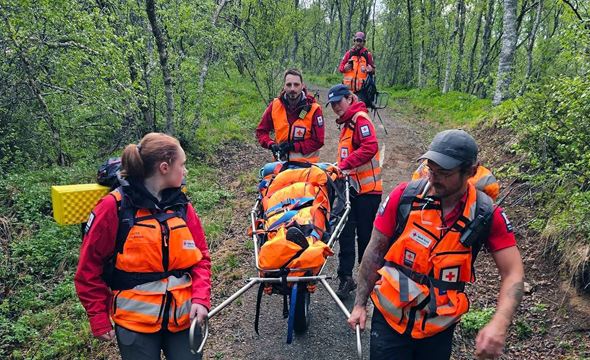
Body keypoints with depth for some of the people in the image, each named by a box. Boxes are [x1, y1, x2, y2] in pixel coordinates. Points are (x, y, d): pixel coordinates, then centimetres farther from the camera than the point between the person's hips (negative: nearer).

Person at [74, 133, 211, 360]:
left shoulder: (182, 206, 2)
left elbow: (201, 258, 6)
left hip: (184, 317, 4)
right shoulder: (114, 207, -11)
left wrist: (201, 298, -9)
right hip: (135, 322, -3)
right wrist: (99, 320, -2)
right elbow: (89, 268, -4)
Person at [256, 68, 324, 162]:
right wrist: (272, 145, -14)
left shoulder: (314, 109, -12)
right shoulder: (275, 105, -4)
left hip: (306, 165, -2)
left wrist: (293, 146, -20)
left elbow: (318, 141, -11)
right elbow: (261, 131, 5)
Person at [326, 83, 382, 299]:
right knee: (346, 234, 6)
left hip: (367, 188, -8)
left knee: (365, 236, 2)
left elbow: (370, 147, -24)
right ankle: (346, 277, 11)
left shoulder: (360, 119, -10)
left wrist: (344, 164, -24)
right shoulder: (347, 123, 19)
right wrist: (341, 168, 8)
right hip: (350, 187, 9)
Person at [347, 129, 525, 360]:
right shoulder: (404, 196, -13)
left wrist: (499, 325, -26)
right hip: (389, 318, -1)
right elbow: (375, 251, -5)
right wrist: (360, 304, -2)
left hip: (440, 328, 2)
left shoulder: (486, 215, -11)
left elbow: (513, 273, -9)